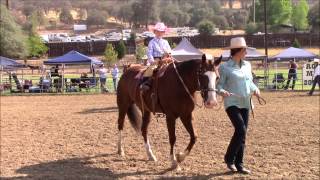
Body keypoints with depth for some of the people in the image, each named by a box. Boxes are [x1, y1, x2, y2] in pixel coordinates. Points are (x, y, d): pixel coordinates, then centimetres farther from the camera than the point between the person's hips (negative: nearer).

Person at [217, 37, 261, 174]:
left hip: (245, 104, 6)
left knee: (242, 133, 8)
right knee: (241, 129, -19)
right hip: (232, 103, -6)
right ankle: (229, 158, 0)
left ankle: (239, 164, 17)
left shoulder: (247, 65, 11)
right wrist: (222, 91, -28)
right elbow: (219, 84, -7)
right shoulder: (225, 67, -7)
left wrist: (255, 90, 0)